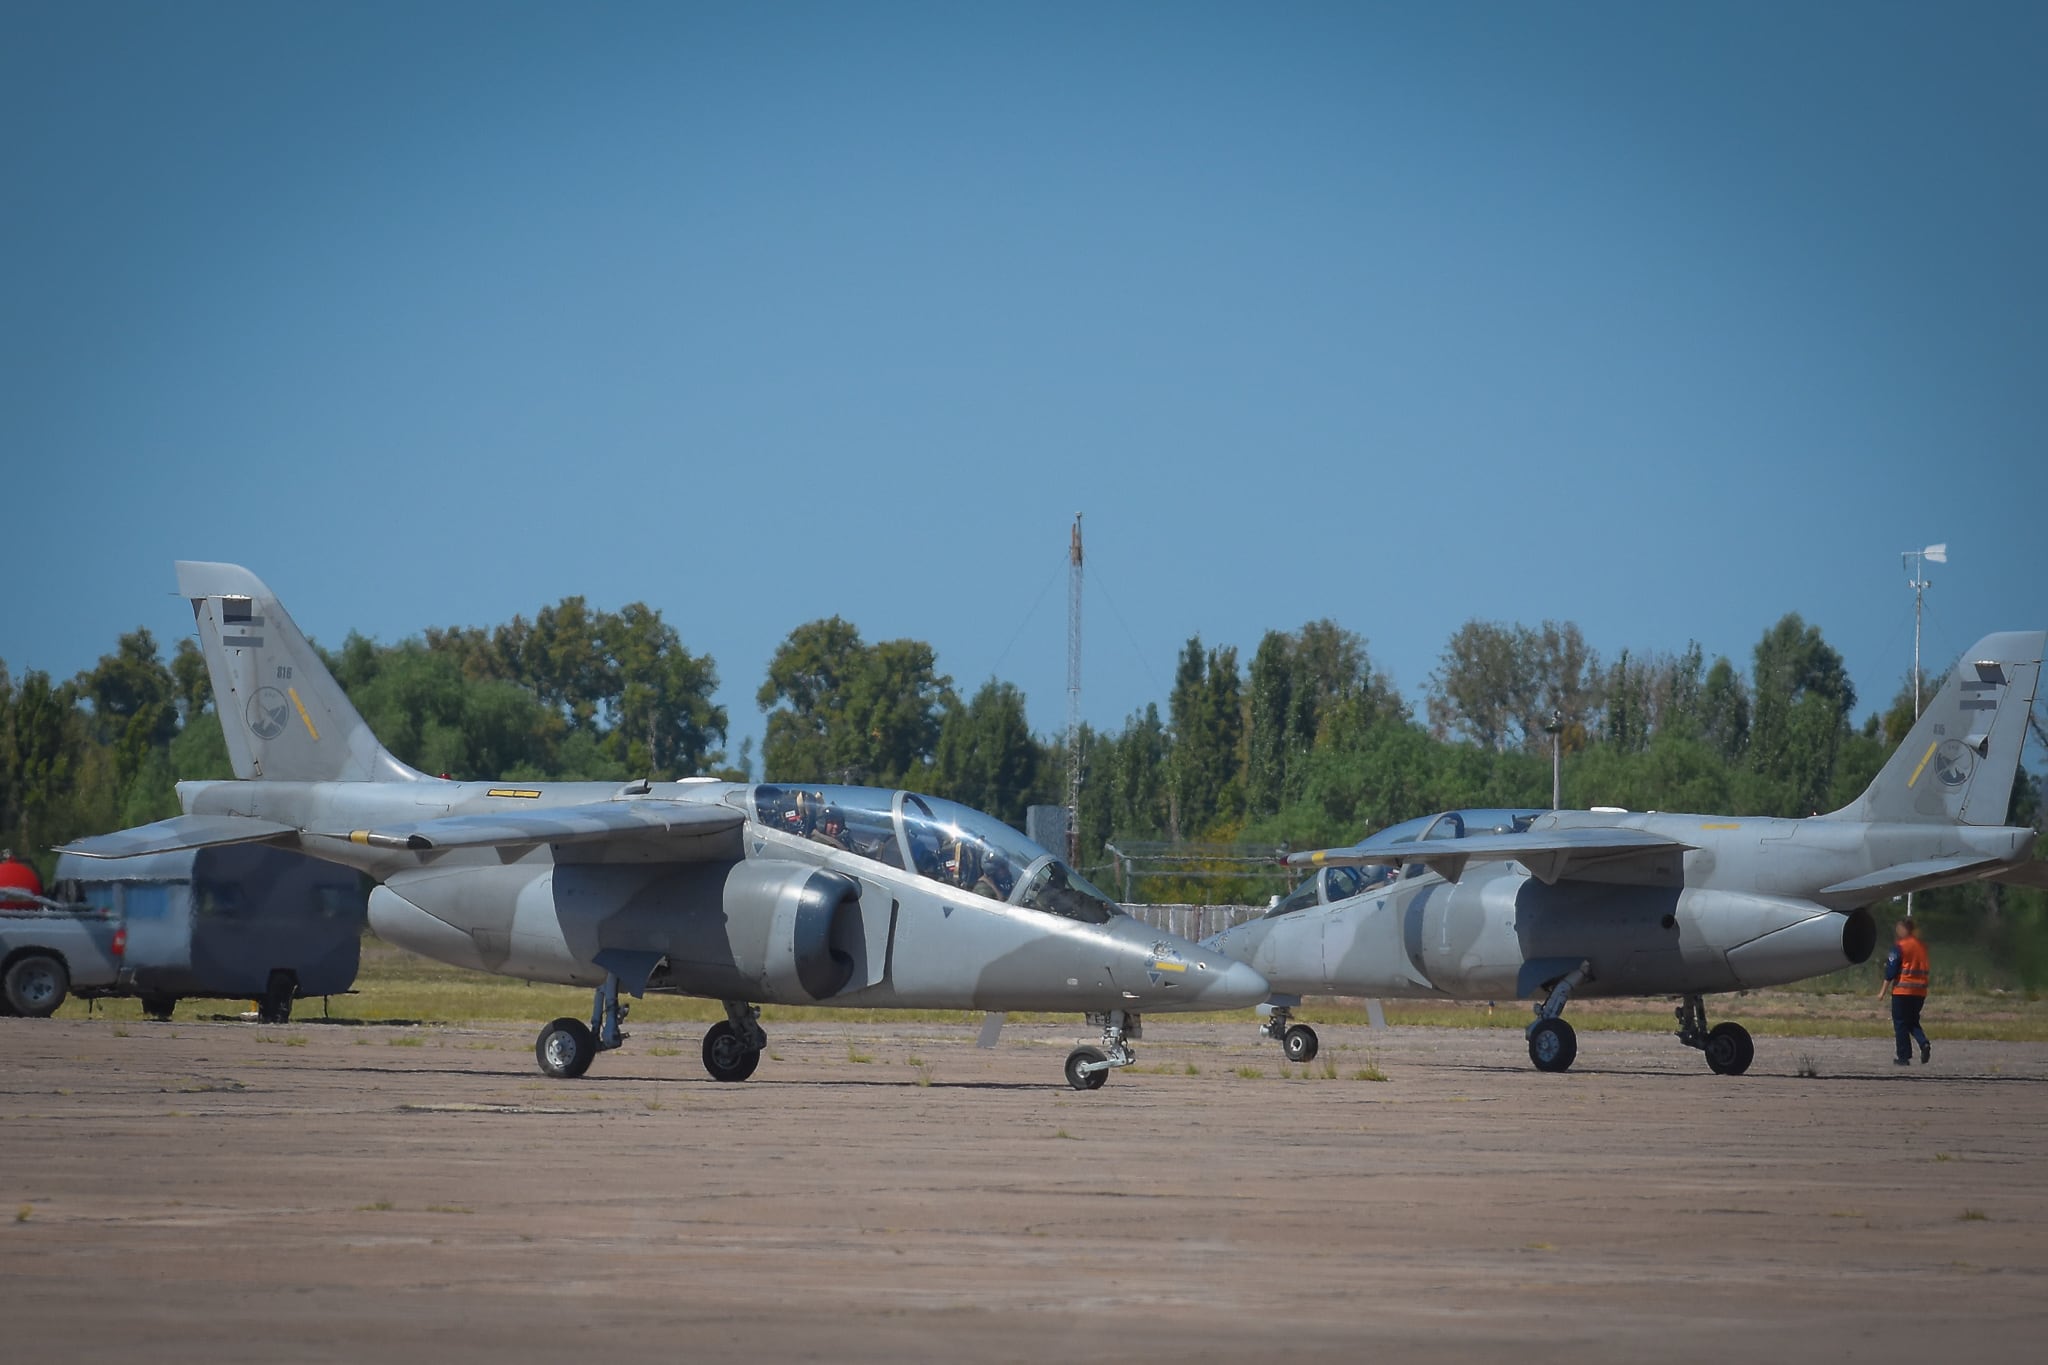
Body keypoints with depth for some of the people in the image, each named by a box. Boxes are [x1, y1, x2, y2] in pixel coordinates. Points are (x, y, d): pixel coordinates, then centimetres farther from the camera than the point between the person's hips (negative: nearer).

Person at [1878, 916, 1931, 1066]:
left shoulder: (1900, 946, -9)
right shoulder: (1922, 946, 10)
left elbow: (1891, 970, -10)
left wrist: (1883, 991, -5)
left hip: (1903, 991, -6)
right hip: (1920, 991, 6)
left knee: (1900, 1024, 3)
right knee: (1913, 1021, 17)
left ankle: (1904, 1056, 2)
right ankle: (1924, 1043, -9)